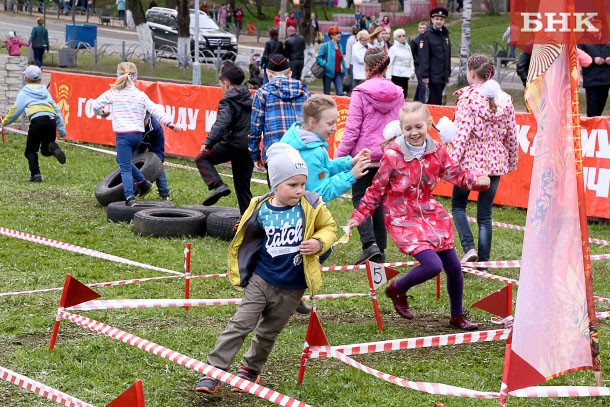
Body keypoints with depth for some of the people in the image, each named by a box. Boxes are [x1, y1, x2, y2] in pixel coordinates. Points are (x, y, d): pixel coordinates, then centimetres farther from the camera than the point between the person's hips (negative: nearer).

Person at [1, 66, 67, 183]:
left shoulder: (24, 92, 15)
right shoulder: (45, 91, 27)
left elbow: (16, 109, 10)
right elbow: (56, 110, 24)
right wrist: (61, 129, 24)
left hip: (37, 119, -4)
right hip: (51, 119, 4)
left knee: (30, 151, 9)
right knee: (45, 151, 18)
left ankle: (35, 174, -10)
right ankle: (52, 148, -18)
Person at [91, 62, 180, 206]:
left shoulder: (113, 93, 0)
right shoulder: (141, 95, 8)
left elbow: (95, 105, 3)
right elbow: (155, 110, 2)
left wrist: (102, 112, 24)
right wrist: (169, 123, 2)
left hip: (123, 134, -5)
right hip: (138, 134, 5)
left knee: (125, 167, -4)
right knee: (123, 160, 28)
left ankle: (130, 197, -15)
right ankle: (143, 183, 24)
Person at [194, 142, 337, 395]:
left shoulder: (311, 206, -10)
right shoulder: (261, 209, -8)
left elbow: (329, 227, 5)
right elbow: (247, 235, 9)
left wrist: (319, 243, -16)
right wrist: (241, 270, 4)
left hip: (292, 288, 0)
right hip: (261, 279, 0)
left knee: (268, 333, 15)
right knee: (240, 325, -6)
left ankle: (250, 370, 37)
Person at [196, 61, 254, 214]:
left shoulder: (228, 102, -7)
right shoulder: (249, 98, 17)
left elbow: (222, 124, -22)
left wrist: (208, 143, -26)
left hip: (234, 144, -7)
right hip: (250, 148, 7)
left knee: (202, 158, 5)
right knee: (243, 186, 15)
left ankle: (217, 185, -15)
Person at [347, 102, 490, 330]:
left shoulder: (436, 152, -1)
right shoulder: (392, 155, -15)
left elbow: (456, 174, 4)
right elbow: (377, 189, -6)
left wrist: (476, 180, -16)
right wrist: (359, 216, -4)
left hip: (430, 213, 6)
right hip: (402, 218, -6)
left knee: (454, 267, 8)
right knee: (433, 265, -21)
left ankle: (457, 316, 30)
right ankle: (397, 290, 10)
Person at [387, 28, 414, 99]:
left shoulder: (408, 47, 13)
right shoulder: (393, 48, -5)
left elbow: (411, 60, 22)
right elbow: (389, 63, -7)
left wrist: (412, 70, 9)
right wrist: (388, 76, -12)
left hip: (405, 75, 6)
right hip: (396, 75, -6)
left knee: (404, 94, 5)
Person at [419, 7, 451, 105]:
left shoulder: (445, 34, 12)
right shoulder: (427, 35, -9)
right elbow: (424, 57, -13)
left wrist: (448, 74, 17)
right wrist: (425, 75, -17)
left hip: (443, 75, 6)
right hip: (434, 75, -6)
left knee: (432, 101, 12)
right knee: (436, 101, -7)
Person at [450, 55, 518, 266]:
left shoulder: (468, 97, -10)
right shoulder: (504, 99, 4)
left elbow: (462, 131, -18)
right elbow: (511, 135, 9)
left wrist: (452, 160, -19)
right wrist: (512, 160, 22)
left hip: (470, 160, -4)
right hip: (495, 161, 4)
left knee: (458, 205, 14)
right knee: (485, 213, 9)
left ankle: (469, 248, -6)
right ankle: (483, 262, 8)